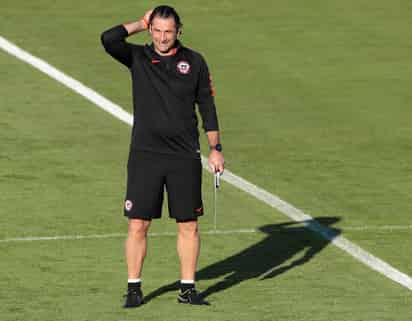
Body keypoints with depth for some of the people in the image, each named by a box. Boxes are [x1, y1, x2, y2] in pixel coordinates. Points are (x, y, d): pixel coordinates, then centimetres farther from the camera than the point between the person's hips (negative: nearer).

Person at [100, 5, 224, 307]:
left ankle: (188, 288, 14)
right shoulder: (138, 58, 3)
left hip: (185, 157, 1)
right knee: (138, 224, -3)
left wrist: (216, 149, 5)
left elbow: (207, 106, 9)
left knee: (189, 225, 4)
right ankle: (134, 288, 7)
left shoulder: (194, 62, 5)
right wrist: (142, 23, -4)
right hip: (145, 156, -1)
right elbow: (109, 39, -16)